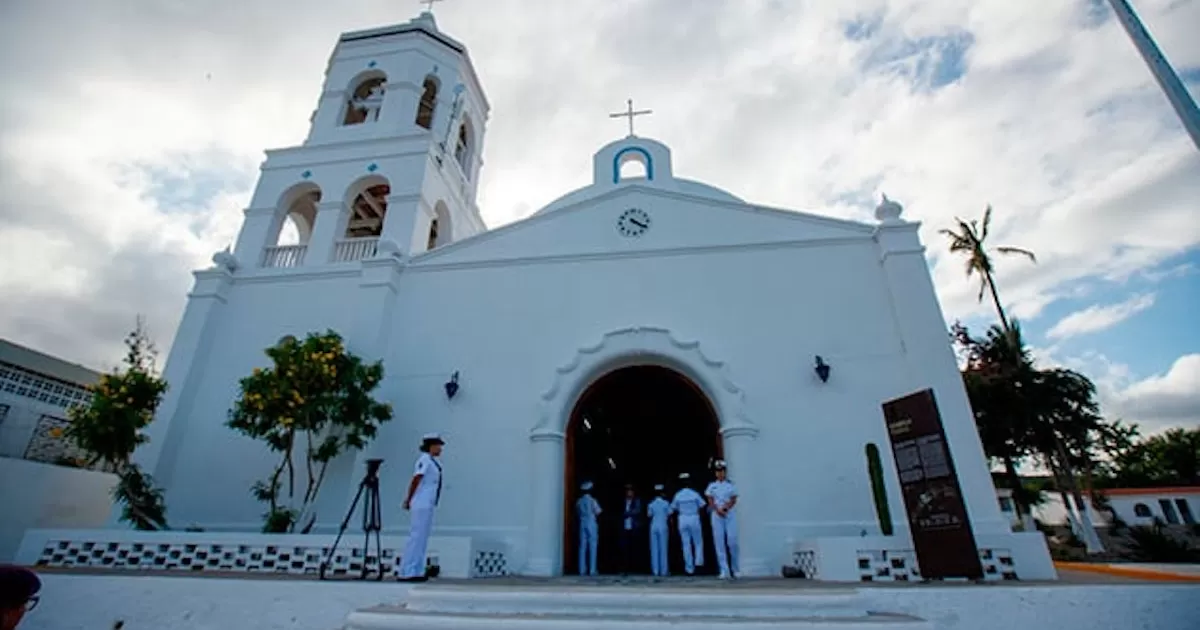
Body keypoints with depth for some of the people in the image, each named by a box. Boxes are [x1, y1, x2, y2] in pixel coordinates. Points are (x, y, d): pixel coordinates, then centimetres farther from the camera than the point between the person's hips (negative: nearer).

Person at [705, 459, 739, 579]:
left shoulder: (731, 485, 8)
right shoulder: (712, 486, 11)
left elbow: (734, 500, 1)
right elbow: (710, 501, 5)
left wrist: (725, 508, -15)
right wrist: (718, 510, -12)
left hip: (730, 514, -1)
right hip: (716, 515, 1)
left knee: (732, 541, -5)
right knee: (719, 543, -3)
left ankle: (734, 569, 11)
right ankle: (724, 571, -1)